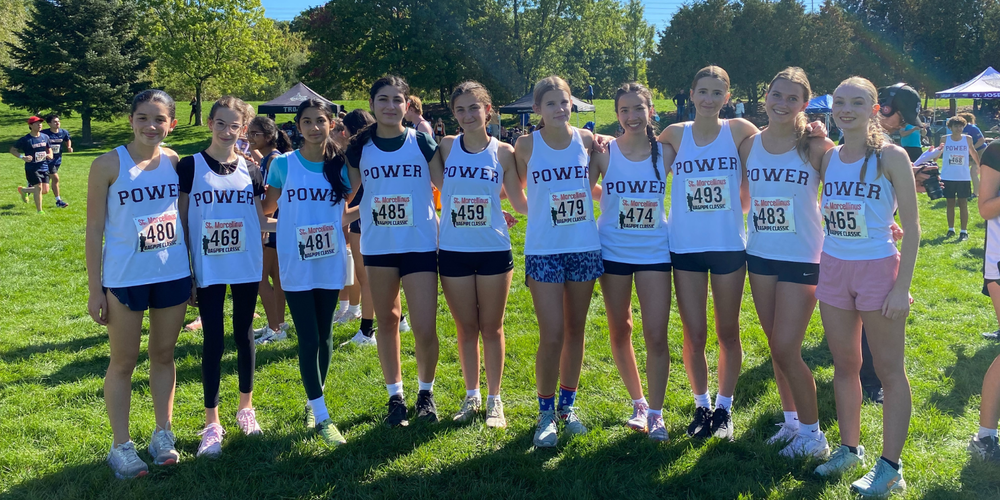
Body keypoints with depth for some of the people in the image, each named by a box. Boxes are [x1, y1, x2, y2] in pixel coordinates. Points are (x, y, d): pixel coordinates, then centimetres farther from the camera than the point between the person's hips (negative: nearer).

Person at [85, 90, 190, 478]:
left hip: (173, 275, 3)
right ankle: (121, 446, 18)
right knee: (124, 362, 7)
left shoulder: (176, 162, 2)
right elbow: (94, 229, -6)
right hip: (124, 279, -3)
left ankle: (163, 434, 27)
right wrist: (94, 288, -7)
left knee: (164, 355, 14)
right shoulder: (109, 164, -8)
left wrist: (193, 272, 10)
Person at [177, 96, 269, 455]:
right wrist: (184, 271, -4)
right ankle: (212, 423, 14)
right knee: (213, 342, 1)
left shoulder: (251, 169, 4)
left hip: (246, 267, 2)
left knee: (244, 335, 12)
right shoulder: (190, 166, -2)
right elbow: (181, 221, -1)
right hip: (207, 270, -2)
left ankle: (246, 408, 29)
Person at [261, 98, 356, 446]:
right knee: (308, 340, -3)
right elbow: (266, 209, 6)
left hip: (330, 264, 3)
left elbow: (341, 217, 10)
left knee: (324, 337, 12)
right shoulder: (283, 164, -4)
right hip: (296, 265, -3)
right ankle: (322, 416, 6)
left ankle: (313, 401, 31)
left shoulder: (340, 166, 2)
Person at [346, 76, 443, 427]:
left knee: (425, 329, -5)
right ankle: (395, 396, 27)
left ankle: (425, 391, 21)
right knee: (387, 322, 13)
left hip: (420, 244, -2)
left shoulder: (423, 142, -2)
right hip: (377, 246, 3)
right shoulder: (359, 147, 4)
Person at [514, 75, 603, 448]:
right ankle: (546, 413, 12)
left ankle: (568, 405, 28)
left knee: (575, 331, 11)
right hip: (543, 251, -2)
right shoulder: (526, 145, -3)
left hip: (584, 247, 3)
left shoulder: (586, 139, 3)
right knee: (552, 336, -6)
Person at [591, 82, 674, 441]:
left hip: (654, 251, 0)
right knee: (620, 332, 11)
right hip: (614, 251, 1)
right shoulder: (604, 152, -4)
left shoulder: (665, 153, -3)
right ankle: (638, 402, 30)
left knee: (656, 334, -5)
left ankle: (655, 413, 11)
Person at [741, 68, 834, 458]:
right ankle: (790, 421, 31)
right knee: (776, 347, 13)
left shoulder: (817, 147, -9)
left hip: (802, 259, -4)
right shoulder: (749, 145, 2)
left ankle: (812, 434, 14)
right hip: (760, 255, 5)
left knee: (786, 350, -5)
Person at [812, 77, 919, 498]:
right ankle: (849, 449, 28)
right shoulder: (828, 157, 5)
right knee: (844, 365, 13)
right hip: (833, 269, 5)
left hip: (878, 269, -5)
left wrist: (902, 286, -14)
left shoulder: (891, 157, -9)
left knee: (889, 369, 3)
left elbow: (911, 227, -10)